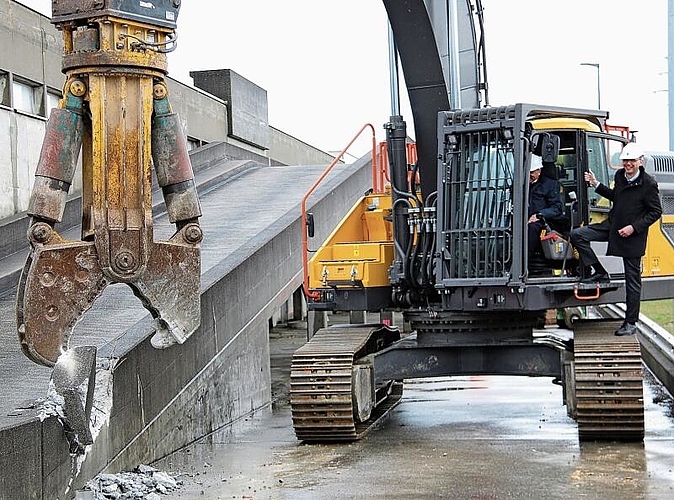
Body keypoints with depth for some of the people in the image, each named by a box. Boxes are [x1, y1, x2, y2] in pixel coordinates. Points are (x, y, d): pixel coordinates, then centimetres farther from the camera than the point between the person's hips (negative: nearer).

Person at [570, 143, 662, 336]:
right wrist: (596, 185, 10)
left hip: (633, 235, -6)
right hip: (613, 225, 6)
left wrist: (633, 227, -18)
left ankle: (631, 323, 10)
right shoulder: (619, 176, 3)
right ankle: (600, 273, 3)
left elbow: (656, 212, -11)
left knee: (632, 280, 1)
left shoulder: (648, 184, -16)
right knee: (577, 235, -7)